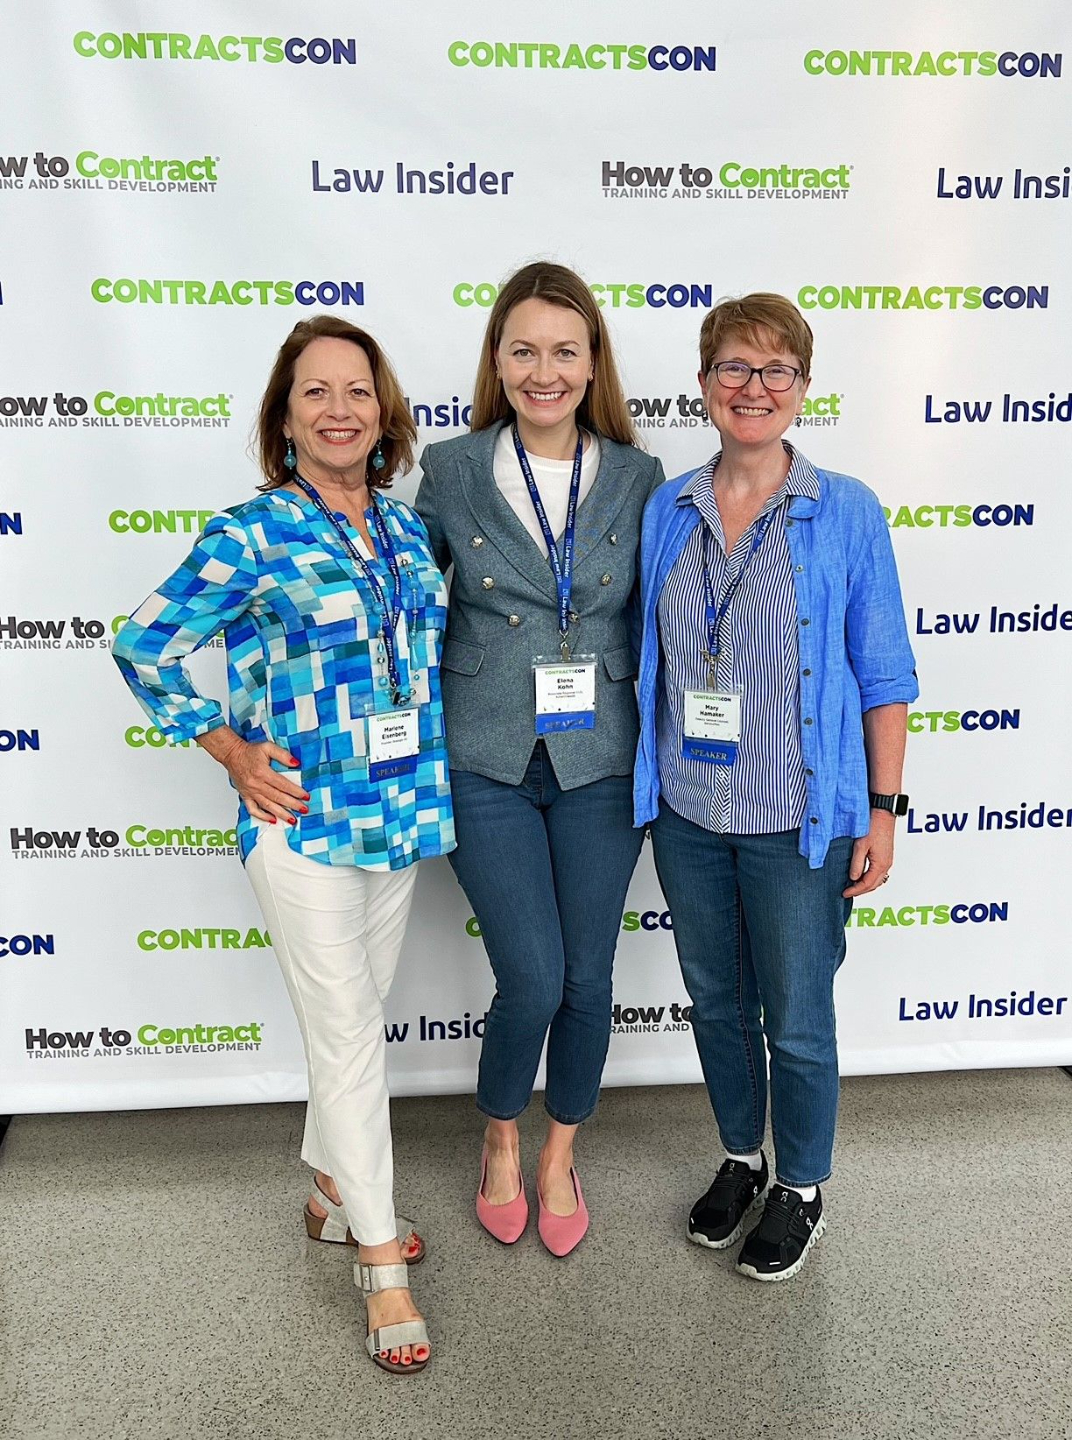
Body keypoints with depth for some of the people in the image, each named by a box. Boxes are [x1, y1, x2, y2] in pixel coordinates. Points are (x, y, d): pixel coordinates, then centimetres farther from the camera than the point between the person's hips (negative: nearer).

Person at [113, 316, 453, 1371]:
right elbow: (145, 648, -4)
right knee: (349, 1034, 0)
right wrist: (233, 756, -7)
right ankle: (380, 1264, 16)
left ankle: (330, 1189, 39)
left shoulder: (408, 528, 6)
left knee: (354, 1018, 18)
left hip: (404, 811, 6)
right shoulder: (250, 535, -10)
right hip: (302, 821, -5)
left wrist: (434, 775, 11)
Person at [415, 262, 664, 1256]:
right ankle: (500, 1139, 29)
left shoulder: (637, 479, 2)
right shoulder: (450, 474, -1)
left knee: (587, 978, 8)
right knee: (533, 978, -4)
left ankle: (559, 1155, 35)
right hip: (488, 763, -1)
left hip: (600, 763, 2)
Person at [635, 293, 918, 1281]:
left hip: (798, 819, -3)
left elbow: (883, 673, -4)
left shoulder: (848, 515, -7)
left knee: (796, 1020, 10)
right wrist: (644, 785, 8)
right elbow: (646, 660, 9)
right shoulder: (665, 511, 2)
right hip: (686, 811, 4)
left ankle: (801, 1189, 35)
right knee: (715, 1003, 19)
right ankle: (740, 1158, 43)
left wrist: (882, 811, -5)